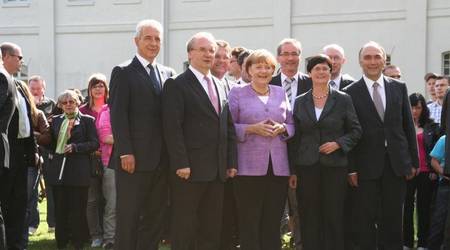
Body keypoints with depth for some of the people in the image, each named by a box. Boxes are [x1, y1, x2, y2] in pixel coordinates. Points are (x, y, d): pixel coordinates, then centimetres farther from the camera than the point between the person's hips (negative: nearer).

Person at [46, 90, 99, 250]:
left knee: (78, 209, -1)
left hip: (79, 170, -4)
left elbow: (94, 143, -5)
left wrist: (75, 147, -14)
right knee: (60, 209, 5)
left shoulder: (87, 120, 3)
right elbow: (50, 142, 20)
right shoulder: (56, 120, 15)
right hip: (59, 170, 4)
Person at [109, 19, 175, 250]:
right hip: (133, 159, -5)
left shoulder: (168, 74, 14)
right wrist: (125, 153, -15)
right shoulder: (123, 73, -1)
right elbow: (118, 115, -8)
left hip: (161, 160, 5)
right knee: (128, 217, 0)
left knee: (155, 218, 8)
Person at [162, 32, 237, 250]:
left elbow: (228, 127, 17)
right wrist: (180, 164, -17)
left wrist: (231, 162, 10)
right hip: (189, 170, -6)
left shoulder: (219, 86, 18)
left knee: (212, 228, 9)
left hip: (217, 170, 6)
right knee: (184, 228, 0)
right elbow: (172, 127, -11)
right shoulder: (177, 85, -3)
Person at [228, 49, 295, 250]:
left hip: (278, 168, 3)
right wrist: (252, 129, -14)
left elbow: (292, 126, 17)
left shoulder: (281, 93, 14)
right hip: (249, 168, -3)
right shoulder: (237, 93, 4)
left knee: (273, 224, 5)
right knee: (249, 224, -1)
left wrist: (282, 129, -5)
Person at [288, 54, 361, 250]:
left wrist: (338, 143, -12)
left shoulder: (343, 100, 4)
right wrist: (292, 169, 3)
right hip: (307, 166, 2)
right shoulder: (300, 102, 8)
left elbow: (356, 130, 6)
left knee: (334, 216, 0)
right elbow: (294, 138, 8)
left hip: (335, 165, -1)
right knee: (309, 217, 3)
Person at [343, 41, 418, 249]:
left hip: (397, 163, 3)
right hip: (367, 165, -2)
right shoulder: (351, 92, -2)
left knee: (393, 218, 8)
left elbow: (408, 126, 9)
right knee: (366, 219, 3)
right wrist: (351, 168, -8)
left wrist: (413, 161, 6)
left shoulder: (399, 88, 8)